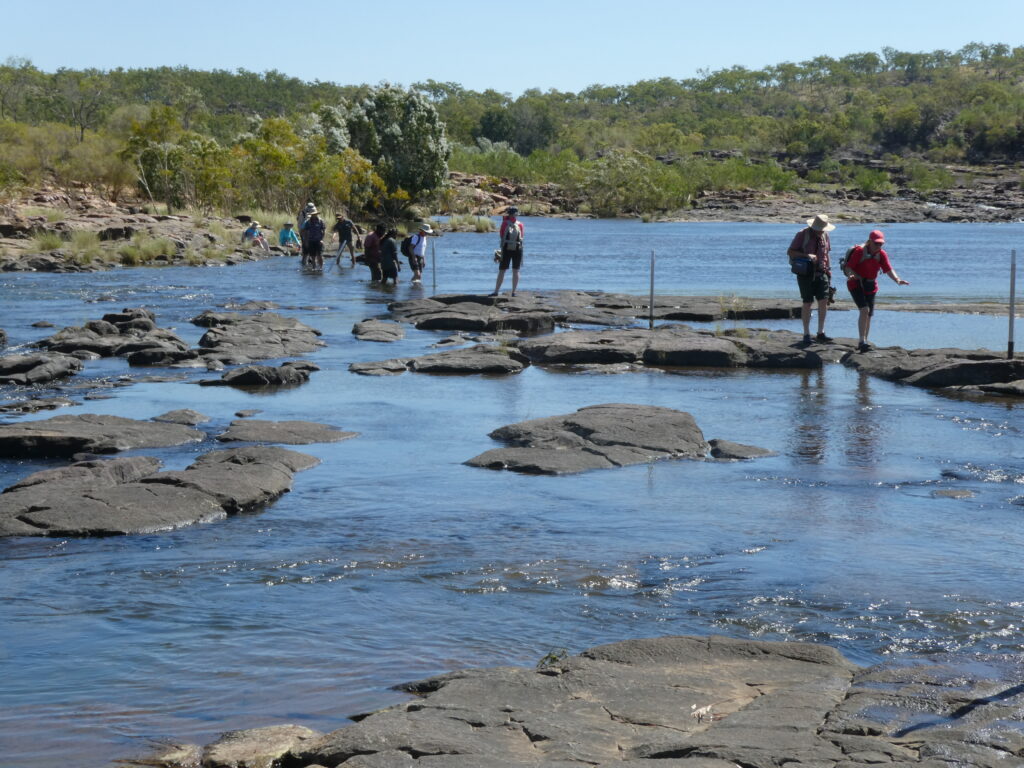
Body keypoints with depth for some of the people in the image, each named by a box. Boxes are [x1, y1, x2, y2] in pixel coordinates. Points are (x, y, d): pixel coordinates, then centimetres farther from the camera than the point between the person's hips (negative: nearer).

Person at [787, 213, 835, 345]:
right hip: (806, 273, -4)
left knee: (823, 301, -5)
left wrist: (828, 270, 16)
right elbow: (790, 252, -8)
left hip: (821, 273, 4)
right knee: (807, 303, -2)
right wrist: (806, 255, -20)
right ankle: (806, 334, 7)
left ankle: (820, 333, 2)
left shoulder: (824, 235, 9)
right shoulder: (803, 234, -7)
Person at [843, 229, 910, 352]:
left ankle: (863, 342, 20)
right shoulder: (859, 251, -16)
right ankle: (862, 341, -25)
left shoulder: (882, 254, -1)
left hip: (871, 286, 6)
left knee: (869, 314, 8)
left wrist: (897, 280, -29)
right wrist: (851, 275, -41)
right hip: (856, 284, -6)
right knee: (864, 310, -22)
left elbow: (889, 269, -11)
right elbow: (848, 267, -19)